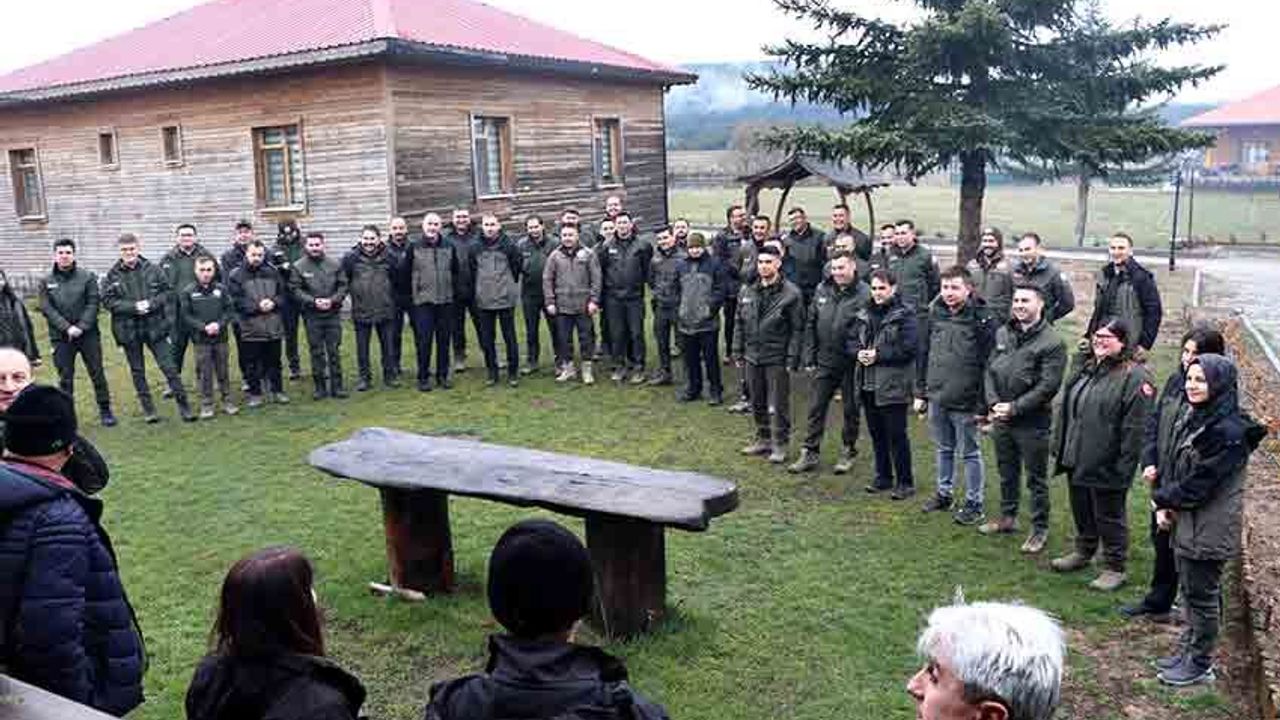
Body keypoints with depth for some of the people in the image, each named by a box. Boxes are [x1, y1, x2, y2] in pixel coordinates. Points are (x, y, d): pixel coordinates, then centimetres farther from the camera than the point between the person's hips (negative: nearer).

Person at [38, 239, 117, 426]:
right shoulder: (46, 282, 4)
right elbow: (47, 309, -2)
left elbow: (93, 303, -4)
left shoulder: (87, 277, 0)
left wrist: (81, 327, -15)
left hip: (88, 334, -1)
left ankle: (105, 410, 16)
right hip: (61, 337, 1)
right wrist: (67, 328, -14)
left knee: (97, 373, 4)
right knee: (65, 377, 6)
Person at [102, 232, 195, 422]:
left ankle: (183, 405, 7)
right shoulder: (112, 275, -1)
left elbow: (168, 292, -1)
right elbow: (108, 300, -6)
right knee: (137, 371, 10)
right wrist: (134, 307, -17)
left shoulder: (153, 269, -1)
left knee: (169, 367, -1)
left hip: (154, 327, -1)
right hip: (128, 329, 1)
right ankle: (148, 409, 21)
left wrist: (151, 303, -17)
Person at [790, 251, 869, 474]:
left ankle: (848, 452, 25)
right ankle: (810, 453, 16)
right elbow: (810, 325, 8)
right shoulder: (822, 290, 4)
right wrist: (810, 358, 5)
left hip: (851, 364, -4)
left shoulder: (864, 294, -11)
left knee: (850, 410, 10)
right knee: (816, 408, 8)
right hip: (825, 363, 4)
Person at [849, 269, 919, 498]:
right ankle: (883, 477, 28)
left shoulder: (904, 315, -10)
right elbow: (850, 340, 16)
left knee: (897, 435, -1)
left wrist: (878, 355, -18)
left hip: (893, 386, -7)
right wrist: (858, 353, -6)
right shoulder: (865, 314, 12)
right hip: (868, 385, 7)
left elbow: (910, 348, -18)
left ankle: (905, 482, 10)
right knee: (876, 434, 15)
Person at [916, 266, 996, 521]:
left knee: (969, 453, 6)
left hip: (965, 403, -5)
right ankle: (943, 494, 33)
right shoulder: (935, 314, 4)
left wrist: (983, 404, -14)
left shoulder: (982, 319, -13)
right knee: (944, 449, 19)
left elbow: (988, 364, -14)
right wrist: (921, 392, 10)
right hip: (936, 398, 6)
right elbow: (924, 355, 11)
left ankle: (974, 503, 18)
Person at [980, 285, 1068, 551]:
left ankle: (1040, 529, 20)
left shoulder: (1052, 342, -14)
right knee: (1007, 472, 21)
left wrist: (1014, 407, -19)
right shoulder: (1003, 333, 5)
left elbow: (1048, 386, -18)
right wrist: (993, 403, -6)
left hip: (1032, 422, -6)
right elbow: (990, 370, 7)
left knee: (1036, 479, 7)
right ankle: (1008, 517, 38)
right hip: (1001, 418, 6)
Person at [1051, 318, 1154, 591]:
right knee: (1081, 511, 22)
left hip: (1107, 466, -7)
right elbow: (1066, 410, 16)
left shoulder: (1134, 376, -16)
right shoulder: (1085, 368, 10)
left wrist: (1124, 466, -21)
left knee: (1109, 517, 7)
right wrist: (1060, 447, 14)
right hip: (1076, 461, 8)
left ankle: (1114, 567, 21)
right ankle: (1083, 551, 41)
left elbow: (1134, 428, -19)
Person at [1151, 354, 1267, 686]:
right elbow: (1173, 464, 10)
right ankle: (1189, 650, 34)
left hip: (1210, 530, -8)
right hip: (1187, 521, 8)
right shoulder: (1193, 419, 6)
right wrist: (1165, 505, -2)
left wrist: (1163, 498, -9)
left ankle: (1200, 664, 19)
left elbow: (1199, 483, -22)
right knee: (1190, 588, 19)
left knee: (1202, 593, 5)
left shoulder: (1228, 432, -22)